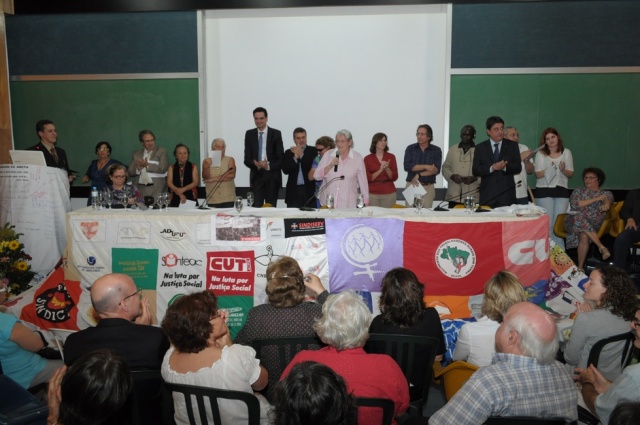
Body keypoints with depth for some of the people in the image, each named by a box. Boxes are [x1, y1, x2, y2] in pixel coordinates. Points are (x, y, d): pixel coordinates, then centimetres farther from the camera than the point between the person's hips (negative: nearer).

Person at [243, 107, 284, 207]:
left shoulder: (276, 134, 2)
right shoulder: (249, 134, 8)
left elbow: (281, 157, -1)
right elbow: (247, 159, 5)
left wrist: (269, 166, -17)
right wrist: (256, 164, -16)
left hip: (272, 176, -1)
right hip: (256, 175, 1)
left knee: (271, 207, 2)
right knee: (256, 206, -5)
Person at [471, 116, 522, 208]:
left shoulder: (512, 145, 10)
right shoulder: (480, 147, 8)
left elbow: (518, 168, 3)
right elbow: (475, 171, -1)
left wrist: (505, 167, -17)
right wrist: (492, 168, -17)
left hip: (507, 194, 1)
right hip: (487, 194, 0)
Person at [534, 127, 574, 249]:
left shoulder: (566, 152, 8)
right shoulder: (541, 153, 2)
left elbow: (570, 173, 7)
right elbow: (538, 175, -4)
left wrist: (563, 170, -14)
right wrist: (549, 169, -20)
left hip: (561, 191, 2)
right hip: (544, 191, -2)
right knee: (547, 223, -1)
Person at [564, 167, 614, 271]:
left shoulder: (607, 194, 18)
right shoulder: (578, 191, 18)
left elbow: (608, 201, -8)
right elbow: (574, 205, -3)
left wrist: (605, 205, -34)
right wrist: (596, 199, -7)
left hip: (595, 224, -1)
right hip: (575, 221, 1)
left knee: (584, 235, -36)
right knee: (580, 217, -37)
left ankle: (580, 267, -30)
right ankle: (601, 247, -37)